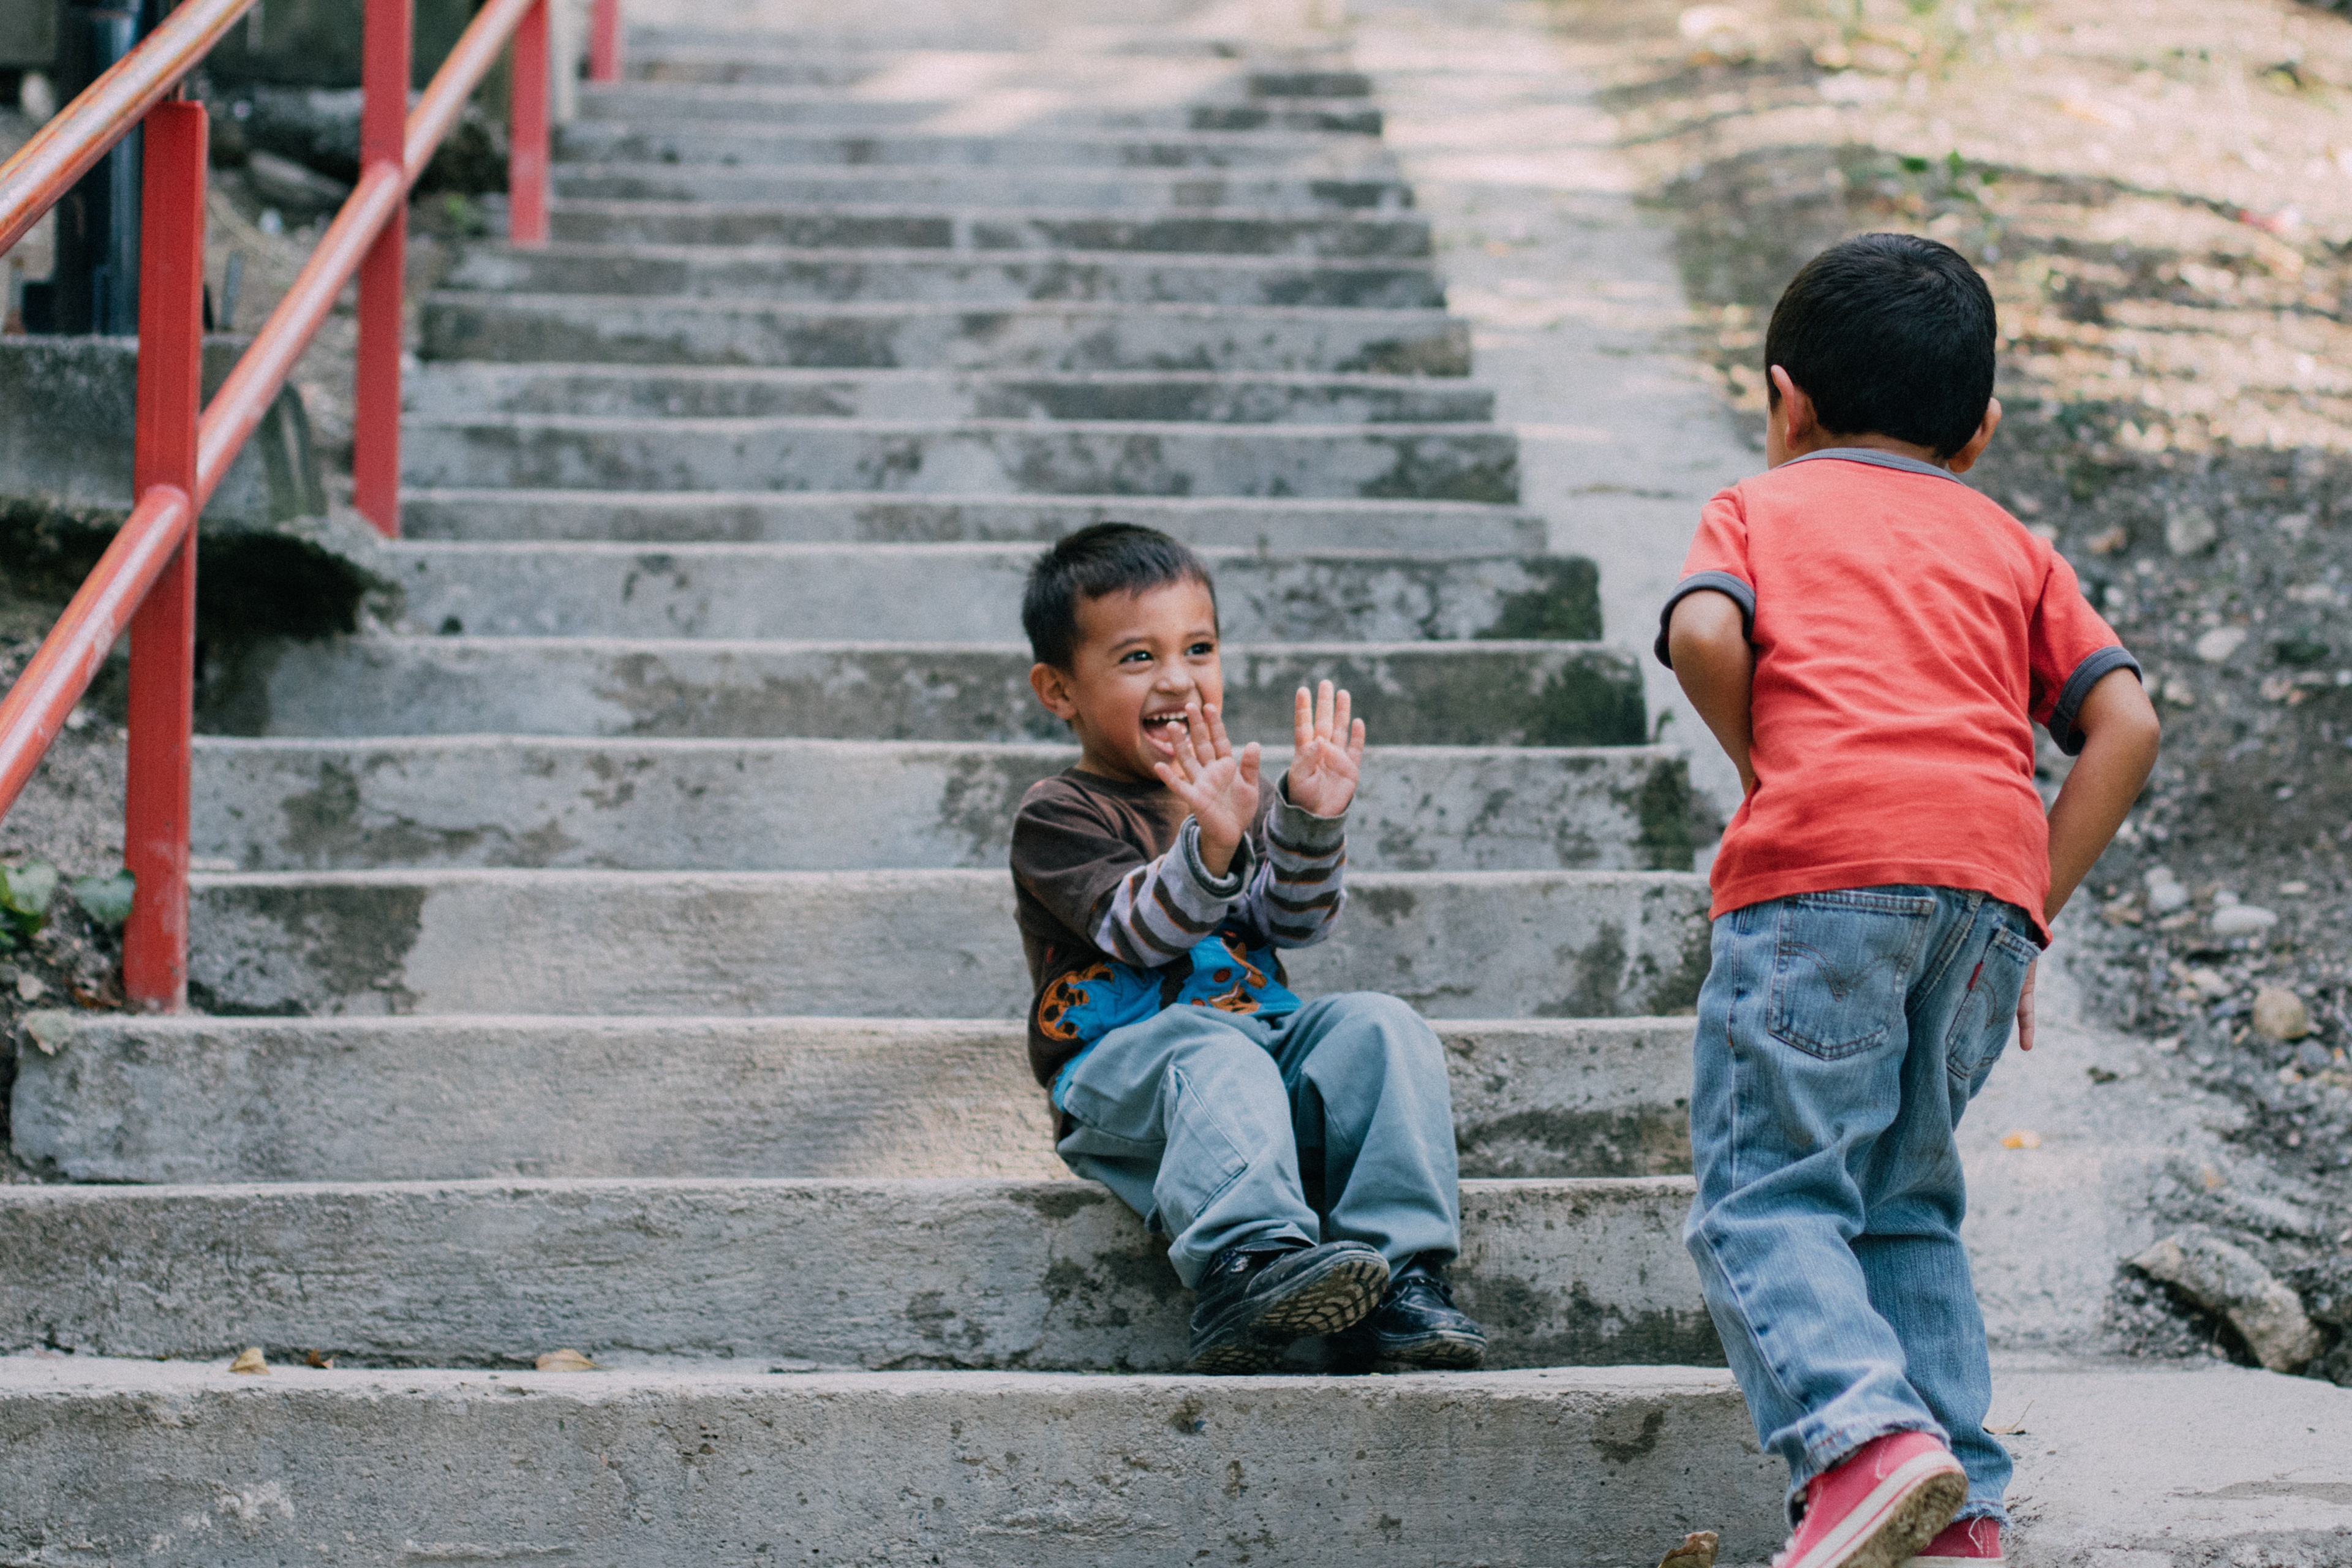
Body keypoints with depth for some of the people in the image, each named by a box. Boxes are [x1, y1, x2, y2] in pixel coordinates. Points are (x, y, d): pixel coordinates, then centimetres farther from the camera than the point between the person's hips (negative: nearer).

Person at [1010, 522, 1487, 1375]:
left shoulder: (1239, 791, 20)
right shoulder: (1058, 818, 2)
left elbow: (1297, 922, 7)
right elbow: (1138, 928, -14)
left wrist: (1314, 820, -11)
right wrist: (1211, 846, -31)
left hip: (1267, 1033, 5)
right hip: (1119, 1069, -5)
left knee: (1379, 1027, -21)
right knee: (1214, 1055, -37)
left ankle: (1397, 1275, -33)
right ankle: (1249, 1267, -59)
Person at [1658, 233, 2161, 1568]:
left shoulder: (1762, 507, 20)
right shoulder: (2012, 546, 29)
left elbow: (1703, 633, -3)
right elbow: (2125, 724, 14)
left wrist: (1768, 767, 13)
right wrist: (2038, 906, 15)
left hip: (1822, 864, -4)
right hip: (1994, 876, 4)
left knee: (1767, 1189, -4)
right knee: (1909, 1199, 17)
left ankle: (1864, 1434, -27)